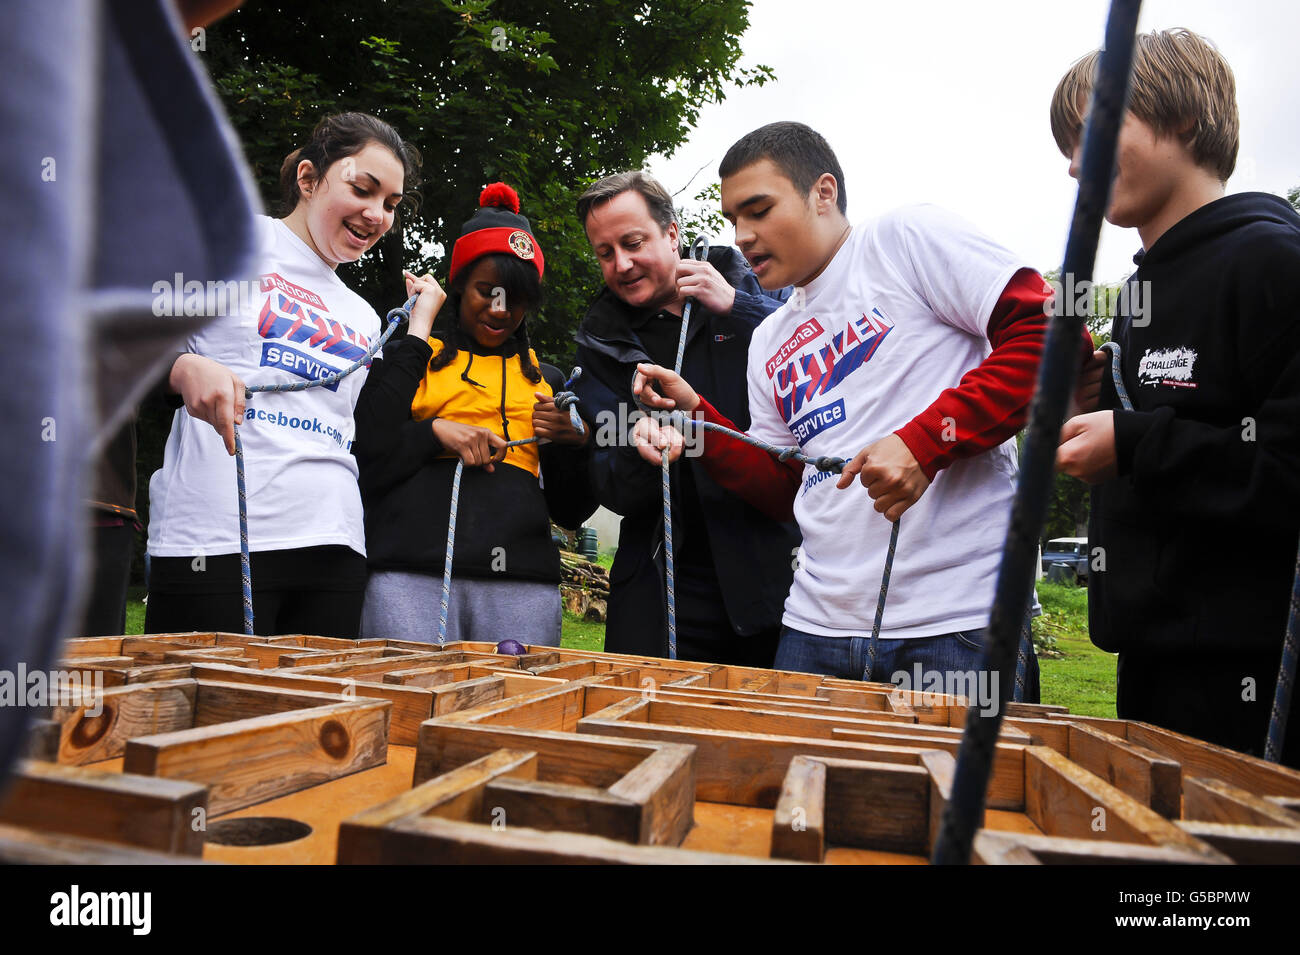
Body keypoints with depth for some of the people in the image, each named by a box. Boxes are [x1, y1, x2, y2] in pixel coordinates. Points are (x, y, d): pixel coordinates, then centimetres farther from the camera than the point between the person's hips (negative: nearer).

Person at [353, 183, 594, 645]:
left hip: (523, 580, 2)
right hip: (413, 575, -2)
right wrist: (435, 431, -8)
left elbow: (570, 512, 17)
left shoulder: (546, 379, 21)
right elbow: (365, 468, 2)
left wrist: (576, 442, 1)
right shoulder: (410, 360, 14)